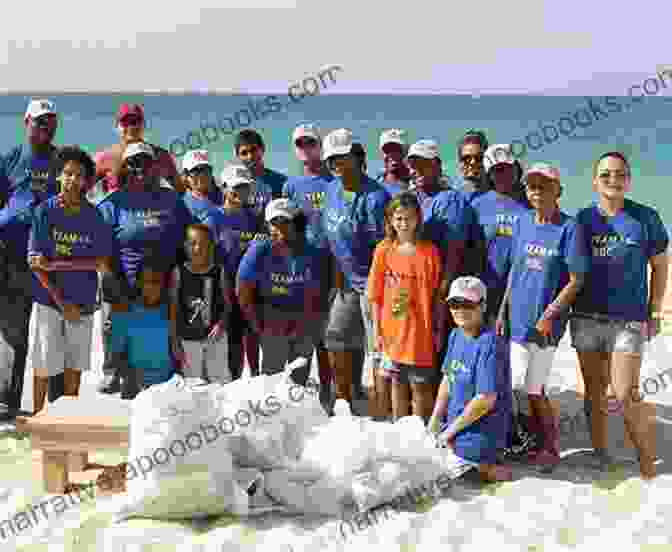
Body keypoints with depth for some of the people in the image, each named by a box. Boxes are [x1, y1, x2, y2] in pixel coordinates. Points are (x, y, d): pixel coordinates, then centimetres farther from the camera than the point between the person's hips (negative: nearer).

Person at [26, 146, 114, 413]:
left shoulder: (94, 216, 0)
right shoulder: (45, 211, -4)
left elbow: (103, 263, -3)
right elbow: (34, 261, -6)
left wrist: (57, 263, -14)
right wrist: (62, 302, -11)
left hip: (83, 301, 2)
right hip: (48, 298, -1)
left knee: (75, 365, 8)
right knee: (43, 366, 1)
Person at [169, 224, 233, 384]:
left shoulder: (220, 272, -5)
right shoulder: (179, 273, -6)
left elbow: (228, 304, 0)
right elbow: (174, 310, -3)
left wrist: (221, 324, -18)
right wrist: (175, 342, -4)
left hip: (215, 337, 0)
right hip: (189, 339, 0)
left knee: (220, 378, 10)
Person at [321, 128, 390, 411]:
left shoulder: (374, 197, -19)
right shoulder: (332, 189, 7)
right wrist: (338, 274, 14)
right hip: (347, 282, 9)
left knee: (377, 350, -2)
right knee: (336, 341, 15)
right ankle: (343, 404, 30)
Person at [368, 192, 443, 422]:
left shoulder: (430, 251, -5)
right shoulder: (383, 250, 0)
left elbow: (437, 296, -1)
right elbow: (376, 296, 3)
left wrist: (438, 331, -2)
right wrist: (377, 331, 0)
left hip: (420, 332, -2)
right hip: (392, 331, 2)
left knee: (420, 387, 6)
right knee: (398, 384, 16)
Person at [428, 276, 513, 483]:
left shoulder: (490, 344, -22)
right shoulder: (455, 336, 5)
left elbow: (486, 399, -24)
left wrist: (450, 430, -16)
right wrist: (435, 420, 5)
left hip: (478, 432, -9)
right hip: (456, 421, 9)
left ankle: (486, 469, 1)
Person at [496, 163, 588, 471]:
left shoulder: (569, 228, -10)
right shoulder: (522, 222, 7)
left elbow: (576, 281, -9)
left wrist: (549, 315, -15)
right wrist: (503, 311, 10)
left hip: (545, 321, -5)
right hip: (517, 318, 5)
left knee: (533, 390, 0)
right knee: (519, 388, 12)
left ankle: (551, 449, 21)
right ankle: (535, 443, 30)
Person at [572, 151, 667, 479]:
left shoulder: (645, 218, -1)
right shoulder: (582, 218, 4)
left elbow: (659, 266, 6)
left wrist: (654, 313, 3)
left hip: (628, 320, -3)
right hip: (586, 318, 3)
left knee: (626, 396, -8)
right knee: (594, 392, 11)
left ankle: (648, 463, 9)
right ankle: (600, 455, 25)